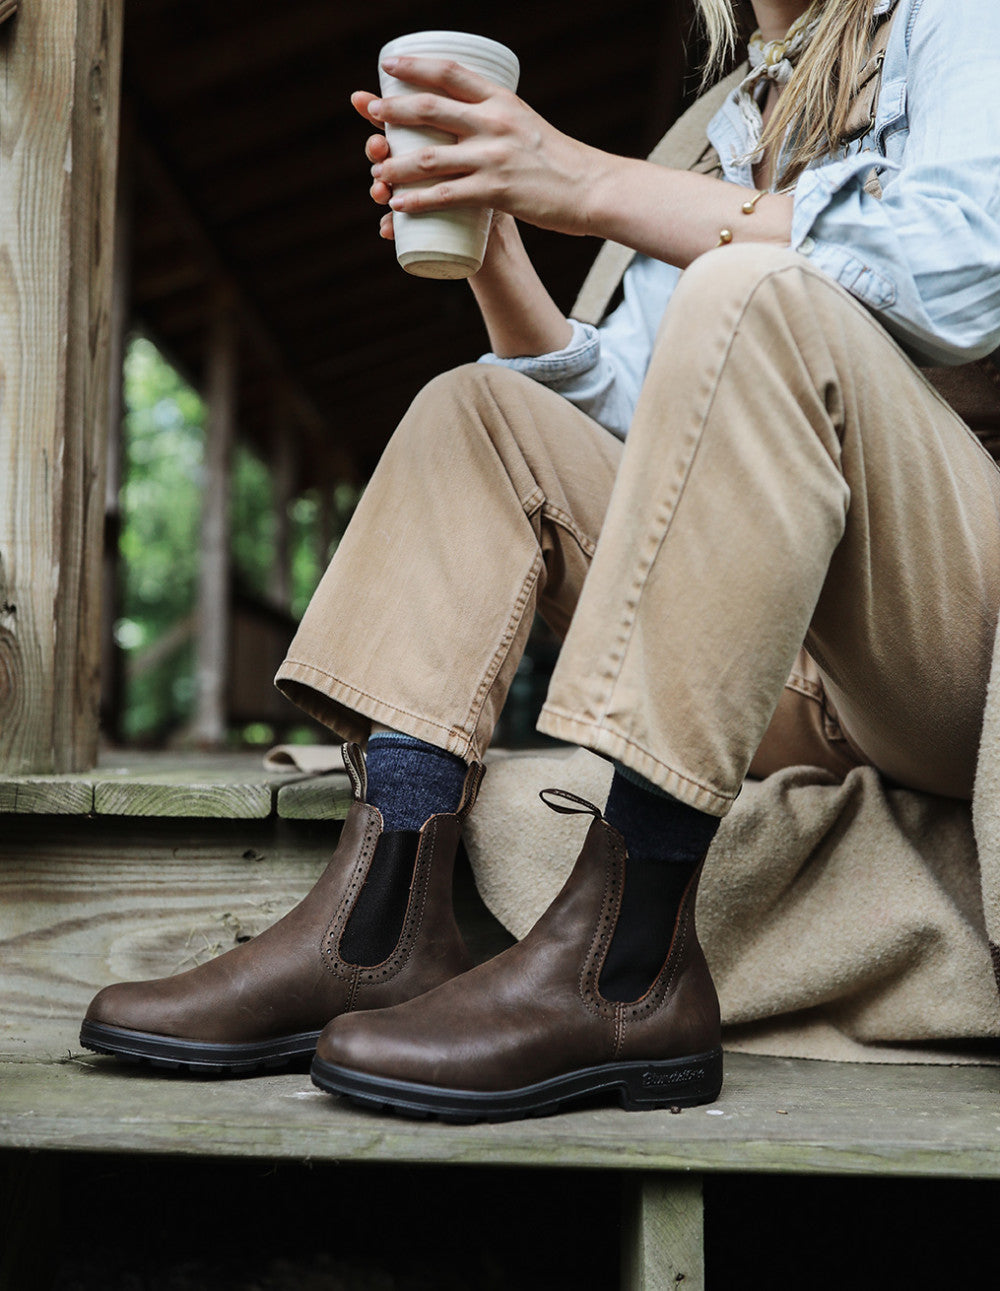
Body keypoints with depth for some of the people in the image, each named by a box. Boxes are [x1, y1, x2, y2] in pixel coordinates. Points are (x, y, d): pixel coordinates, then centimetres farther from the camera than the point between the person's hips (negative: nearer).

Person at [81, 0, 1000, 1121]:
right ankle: (375, 932, -18)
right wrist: (490, 244, 2)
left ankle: (621, 961, -33)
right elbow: (614, 411, 18)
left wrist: (593, 185, -18)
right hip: (805, 687, 6)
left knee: (752, 300, -28)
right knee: (474, 414, 0)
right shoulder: (724, 132, 24)